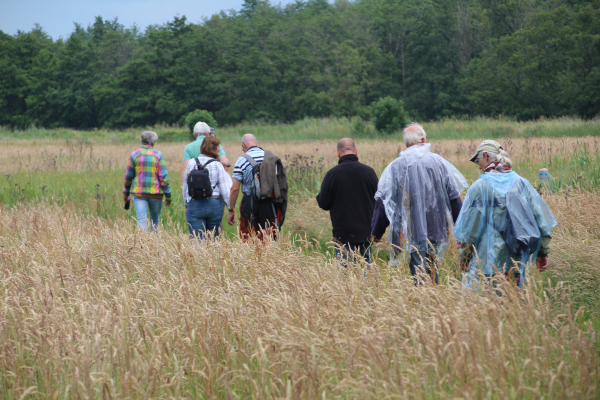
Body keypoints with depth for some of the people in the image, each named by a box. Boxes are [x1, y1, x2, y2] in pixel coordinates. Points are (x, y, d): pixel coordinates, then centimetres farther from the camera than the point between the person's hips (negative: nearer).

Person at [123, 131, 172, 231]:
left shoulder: (135, 155, 2)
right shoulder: (158, 155, -2)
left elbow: (128, 176, 6)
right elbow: (164, 176, -6)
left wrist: (126, 193, 18)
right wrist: (168, 195, -1)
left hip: (139, 193, 0)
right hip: (155, 193, 0)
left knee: (141, 220, -5)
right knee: (155, 220, 17)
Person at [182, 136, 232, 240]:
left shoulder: (191, 163, 3)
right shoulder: (217, 165, -4)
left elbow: (185, 187, 11)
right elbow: (225, 190, -4)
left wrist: (186, 204, 22)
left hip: (195, 205, 1)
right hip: (215, 204, -1)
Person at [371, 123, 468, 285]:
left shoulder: (395, 166, -4)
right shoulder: (439, 162, 2)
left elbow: (383, 200, -3)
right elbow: (454, 197, 5)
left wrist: (376, 231, 6)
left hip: (411, 232, -3)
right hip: (436, 229, 3)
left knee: (419, 274, -4)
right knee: (431, 271, 17)